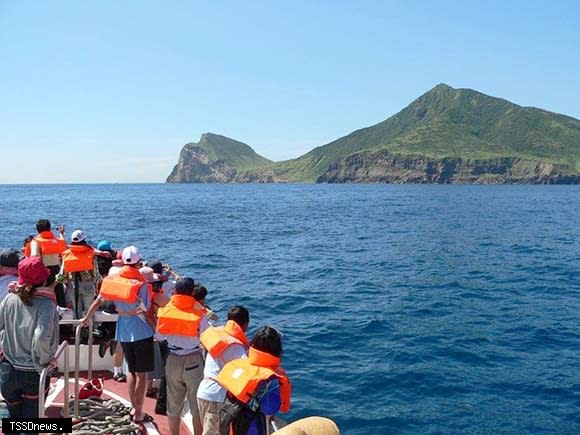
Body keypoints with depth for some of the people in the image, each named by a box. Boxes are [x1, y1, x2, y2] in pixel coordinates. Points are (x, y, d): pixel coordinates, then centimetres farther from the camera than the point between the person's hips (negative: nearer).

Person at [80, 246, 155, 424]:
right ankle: (138, 413, 10)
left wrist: (86, 318, 21)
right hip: (142, 333, -5)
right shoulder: (141, 284, -17)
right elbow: (147, 313, -14)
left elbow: (97, 301, 5)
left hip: (123, 333, 5)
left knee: (131, 371, 19)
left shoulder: (113, 279, -3)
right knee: (141, 374, 4)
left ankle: (134, 408, 26)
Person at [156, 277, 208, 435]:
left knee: (173, 404, 16)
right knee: (197, 405, 11)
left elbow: (160, 335, 3)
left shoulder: (164, 310, -7)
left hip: (172, 360, 3)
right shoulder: (199, 313, -15)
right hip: (193, 360, -3)